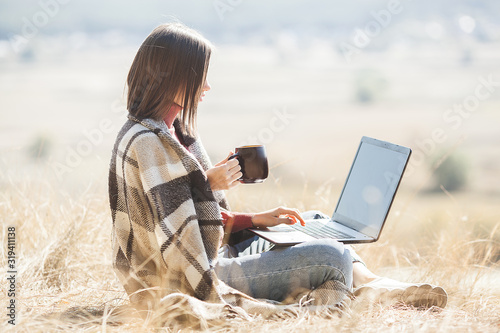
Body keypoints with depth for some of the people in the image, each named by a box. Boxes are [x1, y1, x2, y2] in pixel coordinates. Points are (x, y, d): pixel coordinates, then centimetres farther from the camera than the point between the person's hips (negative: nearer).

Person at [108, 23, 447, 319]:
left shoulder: (167, 133, 13)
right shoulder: (148, 142, -19)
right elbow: (174, 236, -23)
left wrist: (252, 220, 8)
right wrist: (207, 184, -18)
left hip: (211, 258, 11)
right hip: (185, 284, -11)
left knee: (314, 222, 17)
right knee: (331, 258, -18)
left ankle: (370, 284, 7)